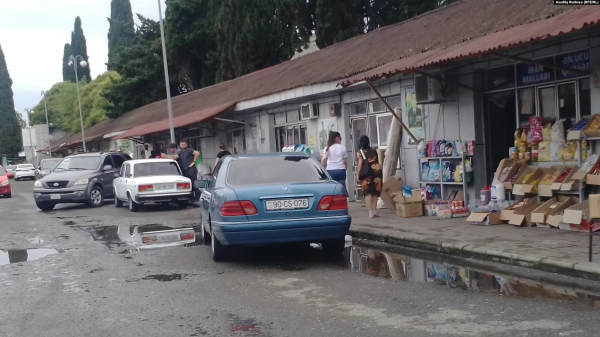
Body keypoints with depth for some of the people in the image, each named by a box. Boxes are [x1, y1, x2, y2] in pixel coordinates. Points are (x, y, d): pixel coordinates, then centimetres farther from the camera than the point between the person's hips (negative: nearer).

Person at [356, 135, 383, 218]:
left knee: (368, 193, 1)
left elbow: (360, 164, -9)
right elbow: (377, 162, 11)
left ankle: (371, 212, -5)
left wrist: (357, 174, -4)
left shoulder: (360, 153, -2)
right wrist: (378, 172, 16)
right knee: (375, 192, 13)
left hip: (366, 174, -4)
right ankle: (374, 210, 14)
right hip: (376, 172, 4)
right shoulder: (374, 151, 11)